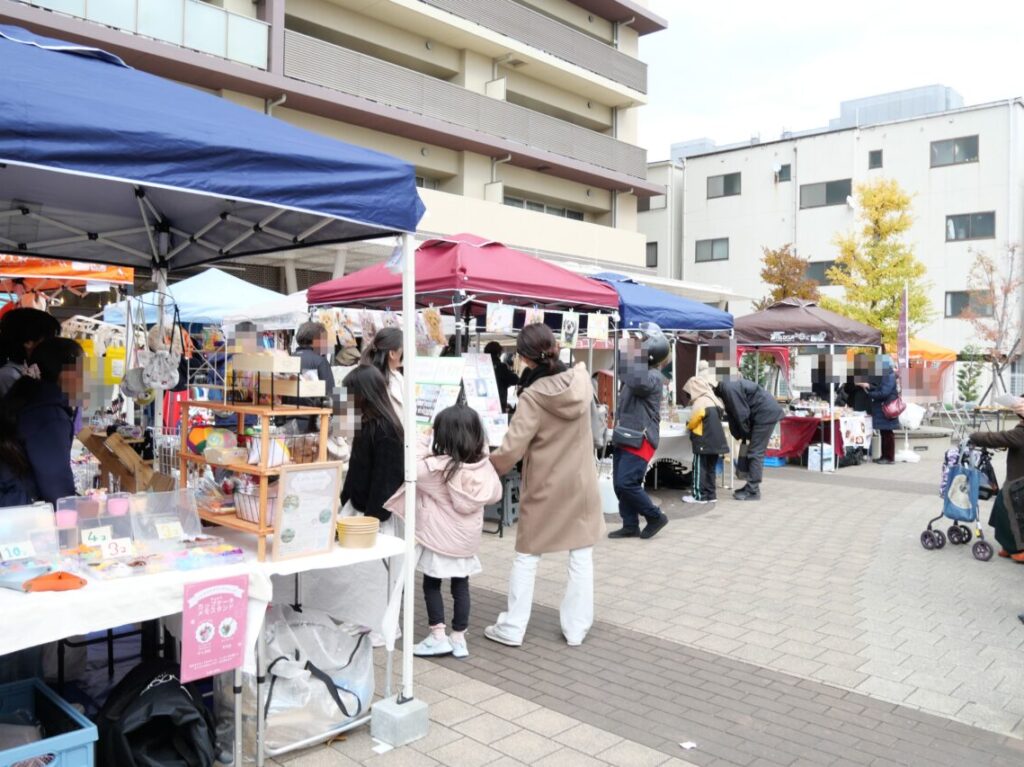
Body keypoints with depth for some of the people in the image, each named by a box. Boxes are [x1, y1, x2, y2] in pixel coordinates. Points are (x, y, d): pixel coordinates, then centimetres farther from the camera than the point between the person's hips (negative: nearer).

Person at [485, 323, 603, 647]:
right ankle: (576, 628, 20)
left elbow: (511, 449, -23)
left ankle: (512, 628, 18)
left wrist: (485, 466, -6)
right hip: (581, 483, 4)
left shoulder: (534, 396, -22)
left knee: (526, 557, 11)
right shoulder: (581, 379, -9)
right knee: (581, 557, 13)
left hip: (544, 487, -3)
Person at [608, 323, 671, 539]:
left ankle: (655, 517, 4)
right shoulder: (636, 371, 14)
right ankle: (630, 526, 16)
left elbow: (639, 384, -35)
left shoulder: (654, 376, -14)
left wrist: (639, 354, -27)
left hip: (640, 439, -9)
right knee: (619, 485, 8)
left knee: (626, 483, -13)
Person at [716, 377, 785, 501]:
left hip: (766, 413, -10)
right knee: (753, 452, 13)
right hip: (765, 413, 10)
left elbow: (741, 414, -19)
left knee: (755, 453, -8)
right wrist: (740, 435, 3)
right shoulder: (727, 388, 10)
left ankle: (753, 491, -5)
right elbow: (734, 414, 10)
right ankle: (751, 486, 19)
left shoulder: (729, 389, -21)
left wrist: (745, 435, -5)